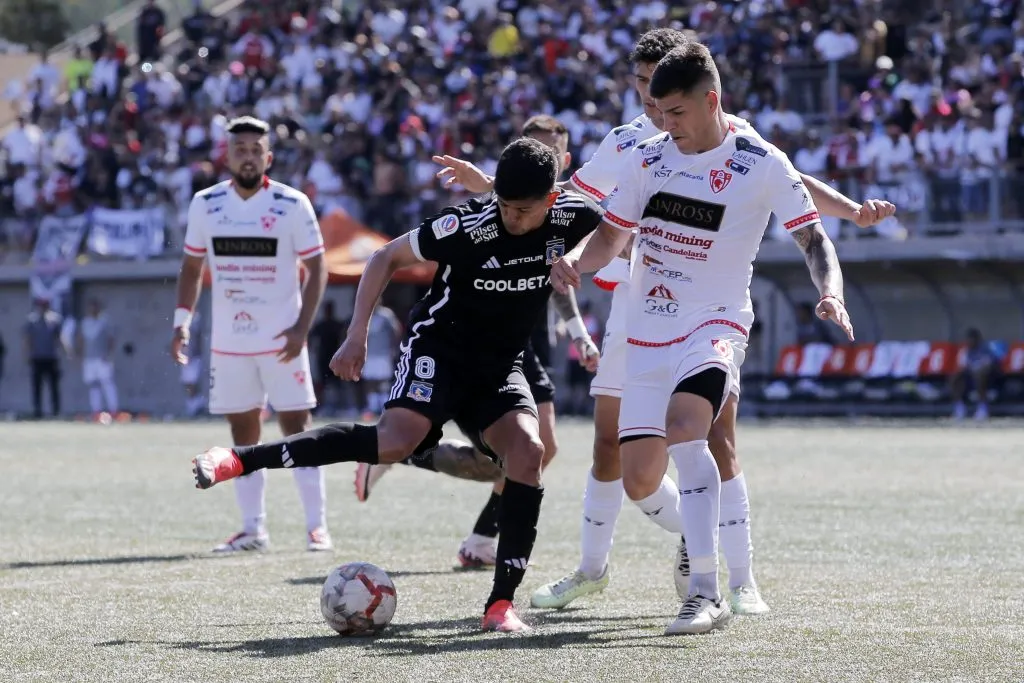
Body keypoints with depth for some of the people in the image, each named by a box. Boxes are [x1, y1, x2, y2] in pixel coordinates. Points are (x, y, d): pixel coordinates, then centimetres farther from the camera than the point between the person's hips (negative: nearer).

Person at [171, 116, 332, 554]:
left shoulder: (292, 205, -6)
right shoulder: (205, 205, 3)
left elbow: (316, 269, -3)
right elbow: (192, 267, 12)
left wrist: (302, 326, -13)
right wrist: (182, 321, 1)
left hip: (281, 339, -3)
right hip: (228, 340, 3)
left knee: (296, 427, -5)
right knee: (242, 431, 6)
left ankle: (316, 525, -3)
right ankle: (253, 528, 11)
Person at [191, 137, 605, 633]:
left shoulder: (572, 217, -14)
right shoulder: (467, 226, -22)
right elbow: (387, 257, -9)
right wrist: (357, 334, -13)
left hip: (499, 365, 4)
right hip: (440, 345, -4)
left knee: (527, 452, -22)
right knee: (398, 439, -29)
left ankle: (501, 604, -17)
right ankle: (238, 461, -26)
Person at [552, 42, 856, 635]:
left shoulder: (762, 165, -7)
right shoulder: (647, 158, 5)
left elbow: (813, 237, -5)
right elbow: (612, 236, 13)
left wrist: (831, 294, -24)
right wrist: (577, 261, -9)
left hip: (714, 324, -5)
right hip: (648, 335, 5)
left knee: (683, 425, -33)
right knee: (640, 481, -2)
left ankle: (708, 594, -30)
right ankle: (697, 537, 34)